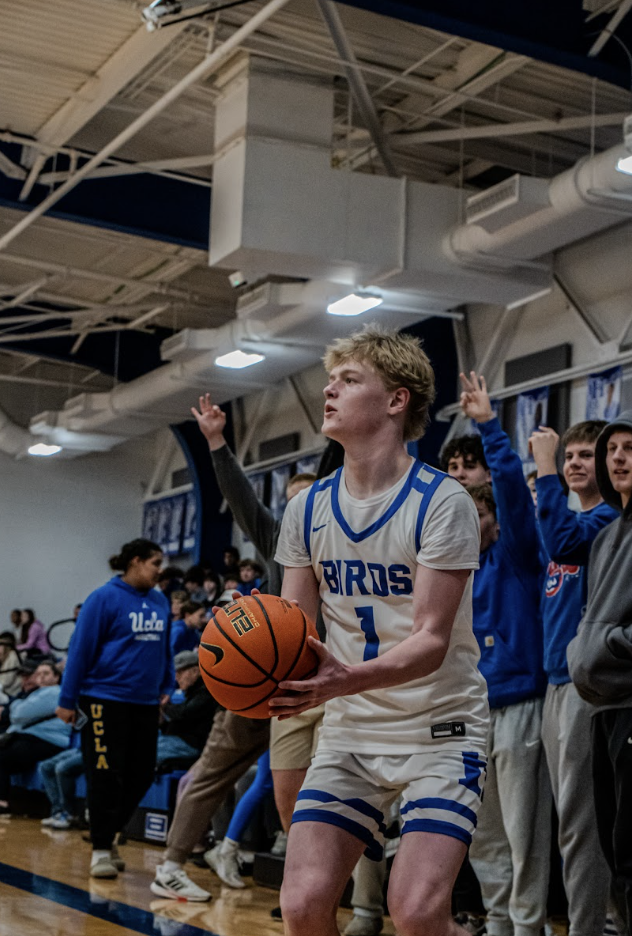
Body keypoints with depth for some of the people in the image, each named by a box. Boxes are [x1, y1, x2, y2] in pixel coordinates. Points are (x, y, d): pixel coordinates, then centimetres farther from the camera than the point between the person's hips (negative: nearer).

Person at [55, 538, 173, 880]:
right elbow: (81, 649, -7)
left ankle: (108, 833, 26)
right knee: (106, 775, -3)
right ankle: (101, 848, 8)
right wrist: (68, 700, -7)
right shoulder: (104, 599, -8)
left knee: (141, 773, 7)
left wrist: (165, 686, 12)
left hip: (145, 702, 6)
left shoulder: (160, 602, 9)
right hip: (106, 699, -6)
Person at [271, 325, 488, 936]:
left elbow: (431, 641, -19)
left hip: (440, 728, -4)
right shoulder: (307, 509, 3)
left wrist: (348, 679, -37)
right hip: (350, 730, 5)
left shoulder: (441, 502, -14)